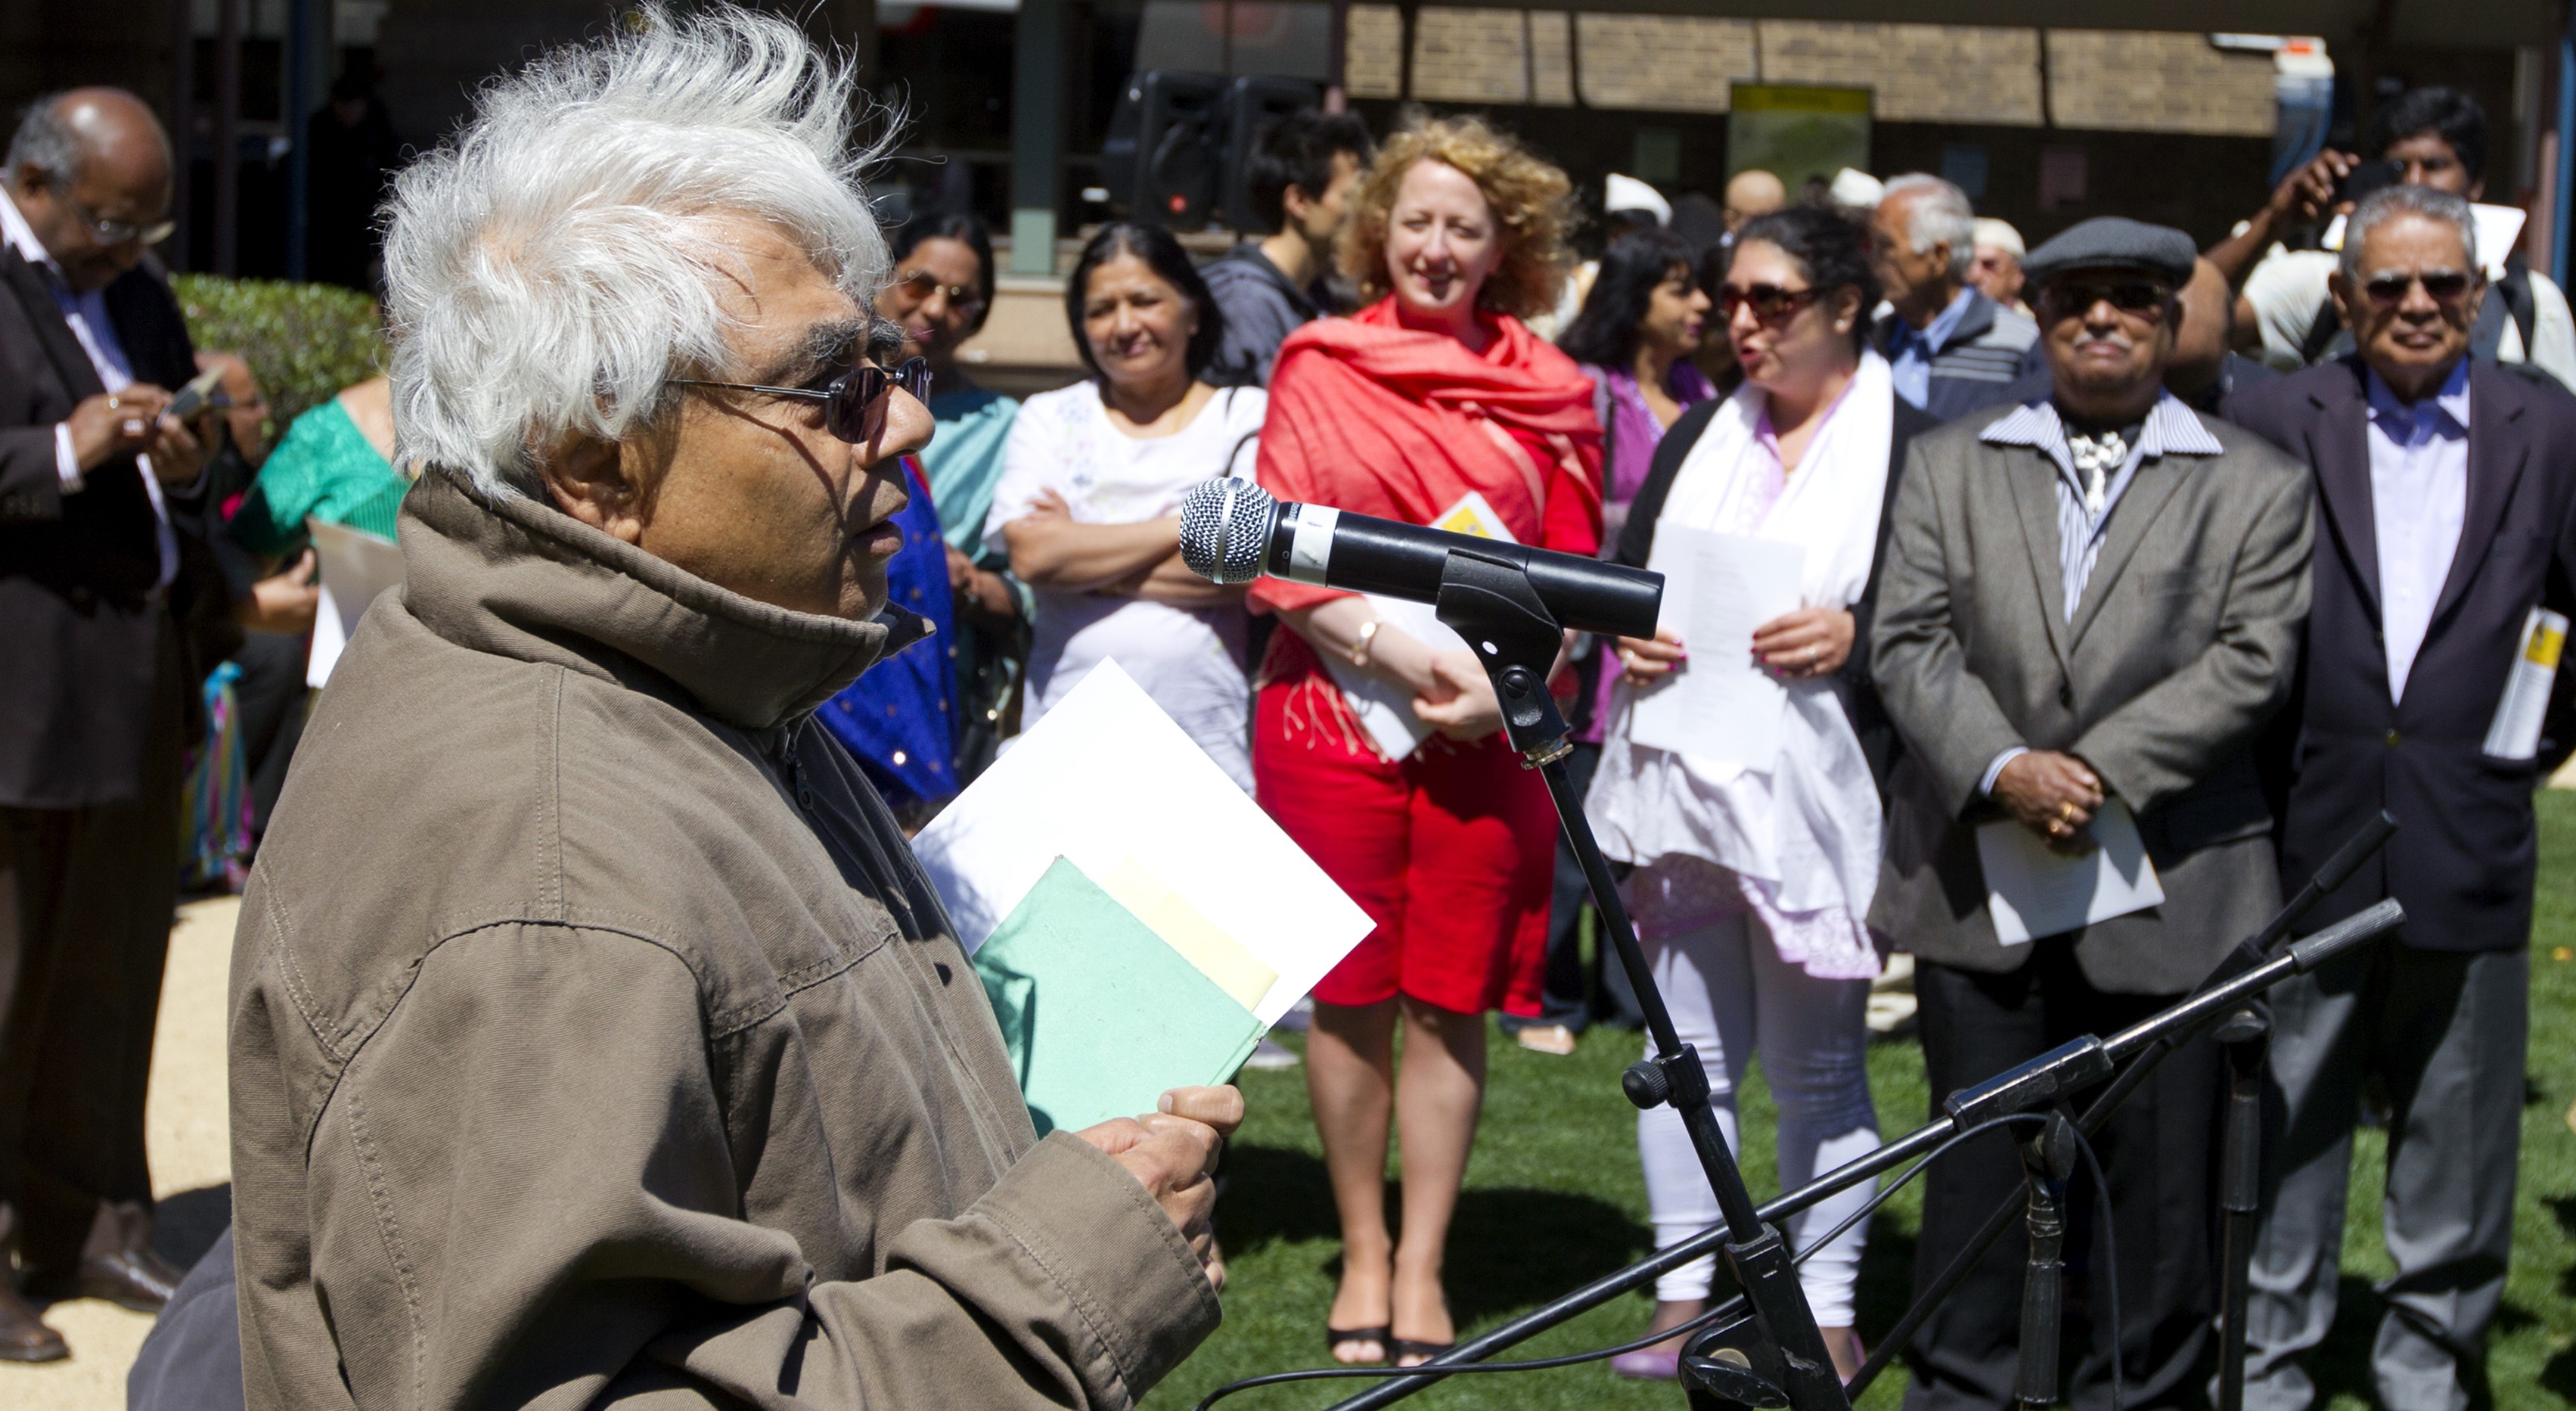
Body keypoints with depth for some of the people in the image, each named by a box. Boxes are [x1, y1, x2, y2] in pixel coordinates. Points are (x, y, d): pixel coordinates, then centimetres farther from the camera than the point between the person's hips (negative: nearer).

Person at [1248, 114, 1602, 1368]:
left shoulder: (1546, 388, 6)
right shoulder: (1320, 367, 3)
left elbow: (1573, 570, 7)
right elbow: (1280, 557, -1)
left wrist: (1504, 680, -11)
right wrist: (1398, 651, -15)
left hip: (1486, 731, 1)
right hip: (1331, 713, -1)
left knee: (1449, 1004, 4)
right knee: (1349, 997, 5)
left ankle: (1422, 1264, 14)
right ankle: (1363, 1251, 19)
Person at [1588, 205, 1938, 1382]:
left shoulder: (1910, 450, -3)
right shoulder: (1701, 434, 15)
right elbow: (1622, 572, 17)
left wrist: (1854, 637, -22)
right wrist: (1629, 633, -5)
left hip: (1815, 789, -5)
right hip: (1679, 784, 5)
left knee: (1817, 1063, 2)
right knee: (1686, 1042, 7)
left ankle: (1824, 1308, 10)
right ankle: (1685, 1295, 15)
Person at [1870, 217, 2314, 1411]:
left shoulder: (2257, 486, 7)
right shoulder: (1950, 466, 13)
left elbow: (2253, 660, -5)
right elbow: (1909, 639, 2)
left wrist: (2097, 769, -15)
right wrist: (2000, 770, -15)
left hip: (2168, 898, -1)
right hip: (1978, 889, 2)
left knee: (2155, 1189, 3)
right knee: (1979, 1174, 6)